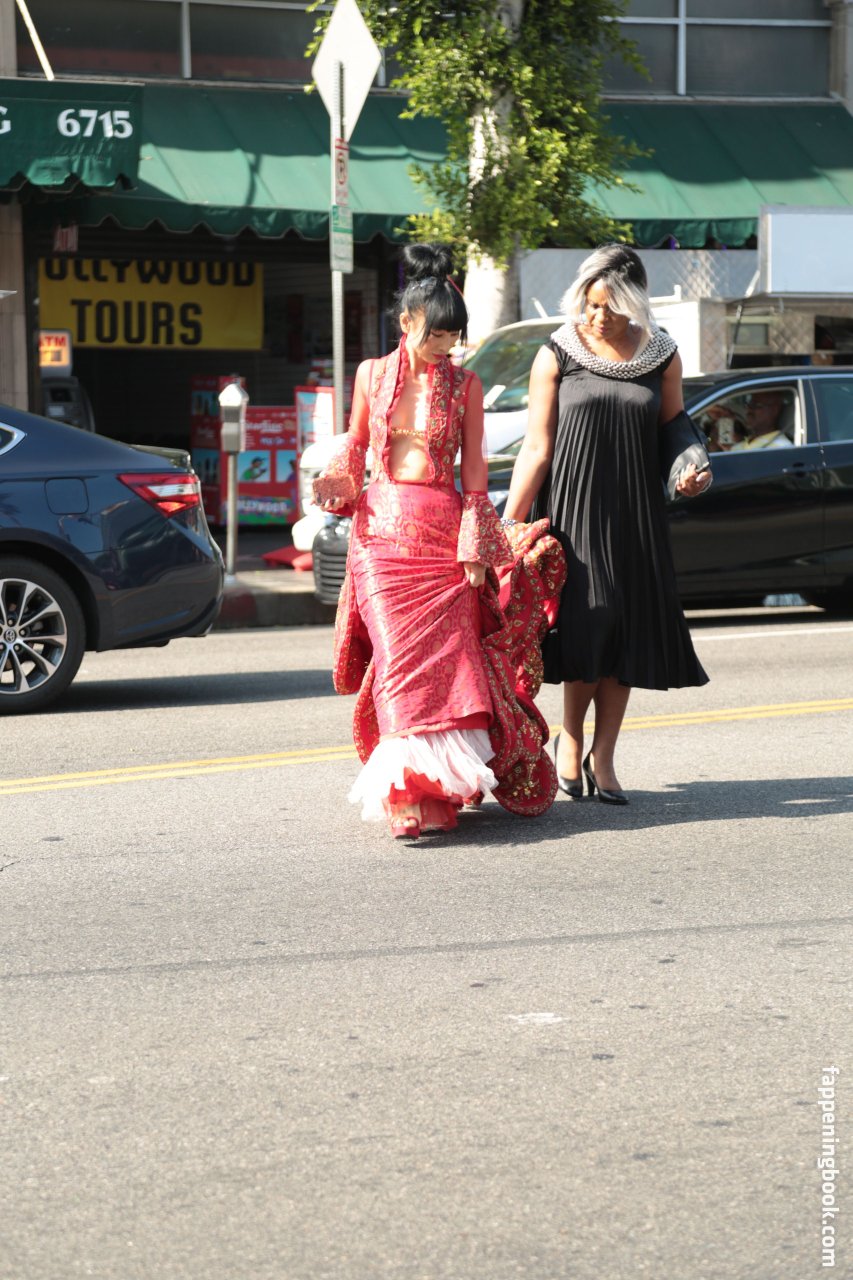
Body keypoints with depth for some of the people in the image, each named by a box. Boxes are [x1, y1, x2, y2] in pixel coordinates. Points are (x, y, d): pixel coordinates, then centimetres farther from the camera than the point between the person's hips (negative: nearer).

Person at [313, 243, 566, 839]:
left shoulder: (465, 385, 6)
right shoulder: (372, 375, 9)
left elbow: (473, 468, 6)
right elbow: (355, 445, 18)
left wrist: (475, 546, 0)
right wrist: (338, 484, -3)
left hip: (443, 533, 0)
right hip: (382, 532, 0)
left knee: (448, 657, -6)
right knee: (400, 657, -7)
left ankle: (443, 785, 1)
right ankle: (412, 793, -5)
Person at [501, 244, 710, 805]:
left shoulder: (662, 356, 4)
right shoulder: (557, 355, -2)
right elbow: (536, 449, -2)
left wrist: (692, 474, -9)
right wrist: (505, 526, -7)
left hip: (636, 514, 3)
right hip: (573, 507, -2)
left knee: (627, 630, 1)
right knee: (589, 619, -14)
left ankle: (603, 757, 13)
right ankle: (571, 739, 8)